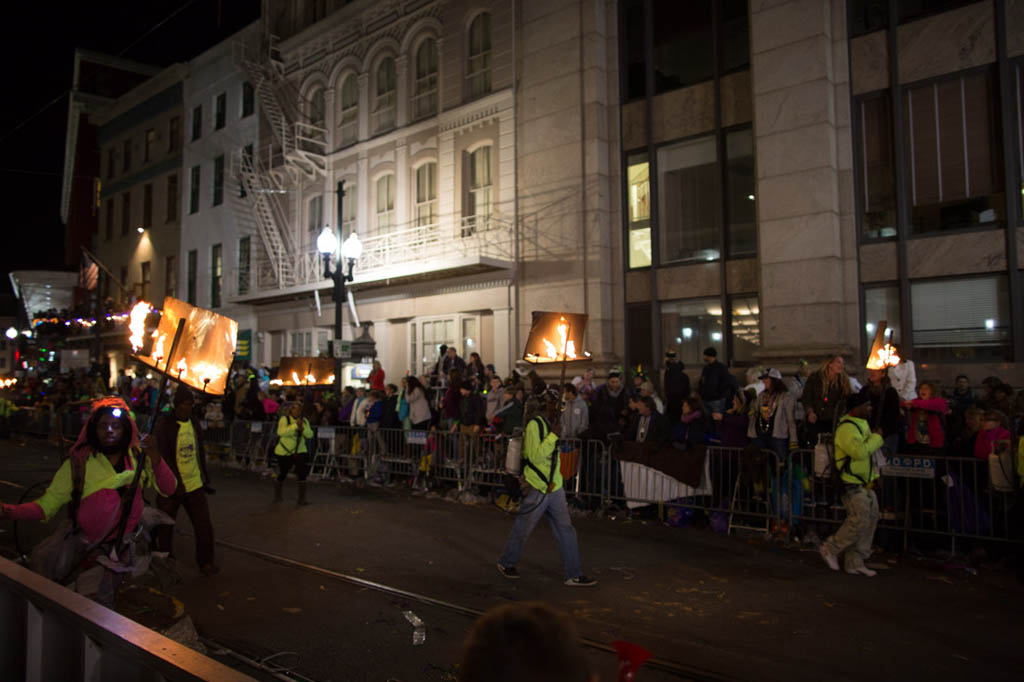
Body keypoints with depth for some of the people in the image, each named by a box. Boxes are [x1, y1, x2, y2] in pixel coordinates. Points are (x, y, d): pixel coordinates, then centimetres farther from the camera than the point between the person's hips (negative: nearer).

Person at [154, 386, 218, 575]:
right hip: (172, 487, -4)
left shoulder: (194, 422, 7)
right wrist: (176, 484, -21)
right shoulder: (165, 424, -11)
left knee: (204, 525, 2)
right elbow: (164, 457, -16)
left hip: (195, 485, 4)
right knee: (165, 527, 10)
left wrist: (205, 479, 15)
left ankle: (205, 562, 15)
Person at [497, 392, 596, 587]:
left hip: (554, 487, 8)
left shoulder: (550, 424, 12)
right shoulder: (534, 424, -16)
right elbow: (535, 455, -25)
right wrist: (554, 435, -23)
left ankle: (574, 574, 8)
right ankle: (506, 563, 27)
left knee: (566, 530, 4)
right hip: (537, 488, -8)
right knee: (522, 530, 7)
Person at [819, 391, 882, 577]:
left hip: (864, 484, 10)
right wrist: (876, 437, -15)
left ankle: (855, 563, 16)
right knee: (859, 520, -13)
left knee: (870, 520, 8)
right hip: (851, 484, -10)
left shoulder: (862, 424, 16)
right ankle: (830, 549, 4)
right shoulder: (846, 427, -18)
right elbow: (860, 451, -30)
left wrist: (874, 475, 16)